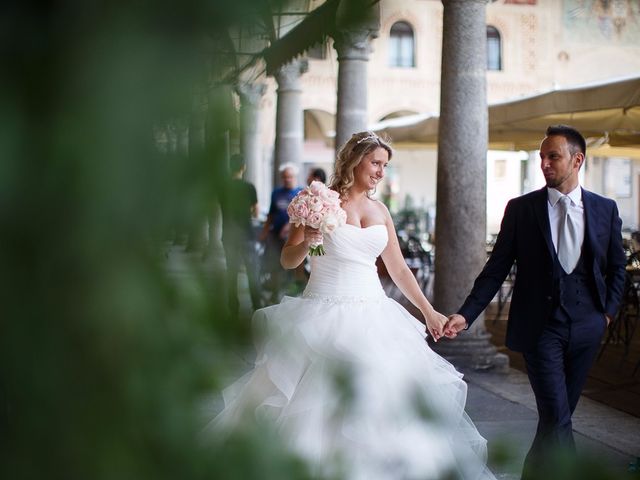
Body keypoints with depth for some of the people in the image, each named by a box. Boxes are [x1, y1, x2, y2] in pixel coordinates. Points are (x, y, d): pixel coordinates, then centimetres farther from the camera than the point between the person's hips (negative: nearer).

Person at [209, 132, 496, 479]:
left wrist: (429, 312, 17)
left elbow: (399, 269, 17)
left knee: (380, 405, 5)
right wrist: (306, 243, -20)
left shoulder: (380, 211, 11)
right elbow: (287, 261, 0)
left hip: (372, 315, 5)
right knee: (317, 408, -4)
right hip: (325, 315, -5)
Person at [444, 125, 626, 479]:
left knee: (558, 416, 11)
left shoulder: (605, 209, 5)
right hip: (540, 326, -3)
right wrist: (466, 314, -10)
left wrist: (608, 311, 6)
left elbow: (617, 267, 16)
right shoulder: (521, 208, -1)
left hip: (586, 327, 3)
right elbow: (496, 269, -2)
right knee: (557, 416, -10)